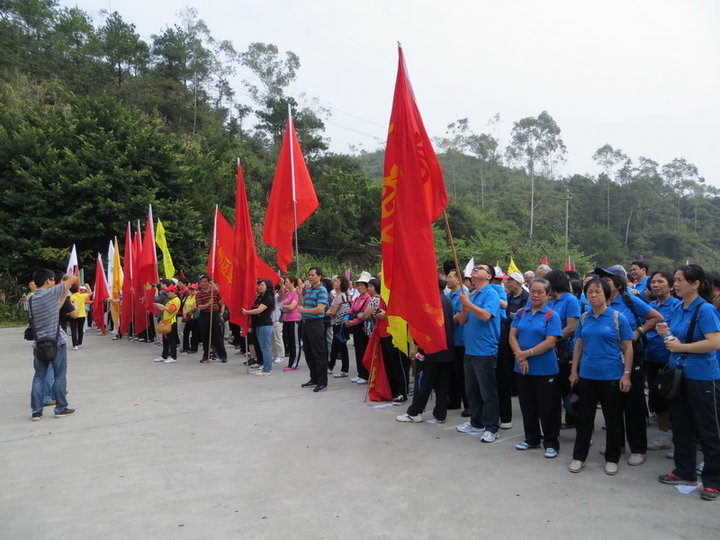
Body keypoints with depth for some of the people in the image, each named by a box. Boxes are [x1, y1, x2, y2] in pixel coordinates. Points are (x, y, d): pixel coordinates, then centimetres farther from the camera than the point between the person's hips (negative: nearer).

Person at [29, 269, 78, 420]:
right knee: (60, 376, 5)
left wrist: (65, 293, 20)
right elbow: (73, 278, -7)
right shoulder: (52, 293, -12)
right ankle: (61, 408, 12)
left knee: (39, 377, 10)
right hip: (57, 342, -5)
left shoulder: (31, 300, 7)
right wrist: (65, 277, 14)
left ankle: (36, 411, 12)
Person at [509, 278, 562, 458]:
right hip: (522, 368, 5)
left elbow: (550, 342, -15)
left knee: (547, 408, 5)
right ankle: (532, 439, 31)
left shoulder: (552, 315, -7)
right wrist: (520, 356, -14)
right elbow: (512, 336, 1)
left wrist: (527, 353, -17)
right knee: (527, 406, 15)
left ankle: (551, 443, 20)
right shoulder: (521, 313, 6)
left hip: (545, 369, -4)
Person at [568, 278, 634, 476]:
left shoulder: (618, 317, -7)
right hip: (586, 375, 3)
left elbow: (628, 348, -5)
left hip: (611, 376, -3)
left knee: (613, 418, 10)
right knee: (585, 416, 11)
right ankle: (579, 456, 23)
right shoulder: (584, 318, 4)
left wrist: (626, 374, -9)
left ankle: (612, 459, 26)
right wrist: (574, 371, 7)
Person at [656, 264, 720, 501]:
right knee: (681, 426, 17)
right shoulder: (677, 309, 7)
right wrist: (666, 334, -2)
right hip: (678, 374, 8)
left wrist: (680, 347, -20)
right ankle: (684, 471, 31)